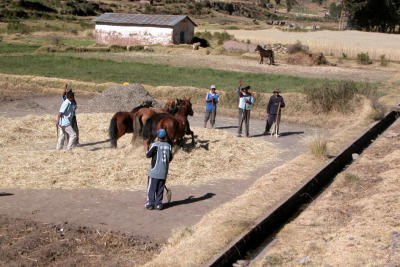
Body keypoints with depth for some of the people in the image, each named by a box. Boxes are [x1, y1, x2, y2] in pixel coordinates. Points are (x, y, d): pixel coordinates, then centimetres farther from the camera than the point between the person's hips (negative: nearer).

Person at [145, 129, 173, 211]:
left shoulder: (155, 145, -12)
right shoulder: (168, 146, 2)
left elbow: (148, 155, -6)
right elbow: (170, 158, 9)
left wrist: (147, 150, 12)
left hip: (154, 171, -4)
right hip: (164, 172, 4)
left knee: (151, 188, 5)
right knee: (160, 189, 12)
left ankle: (150, 204, 7)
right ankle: (158, 204, 12)